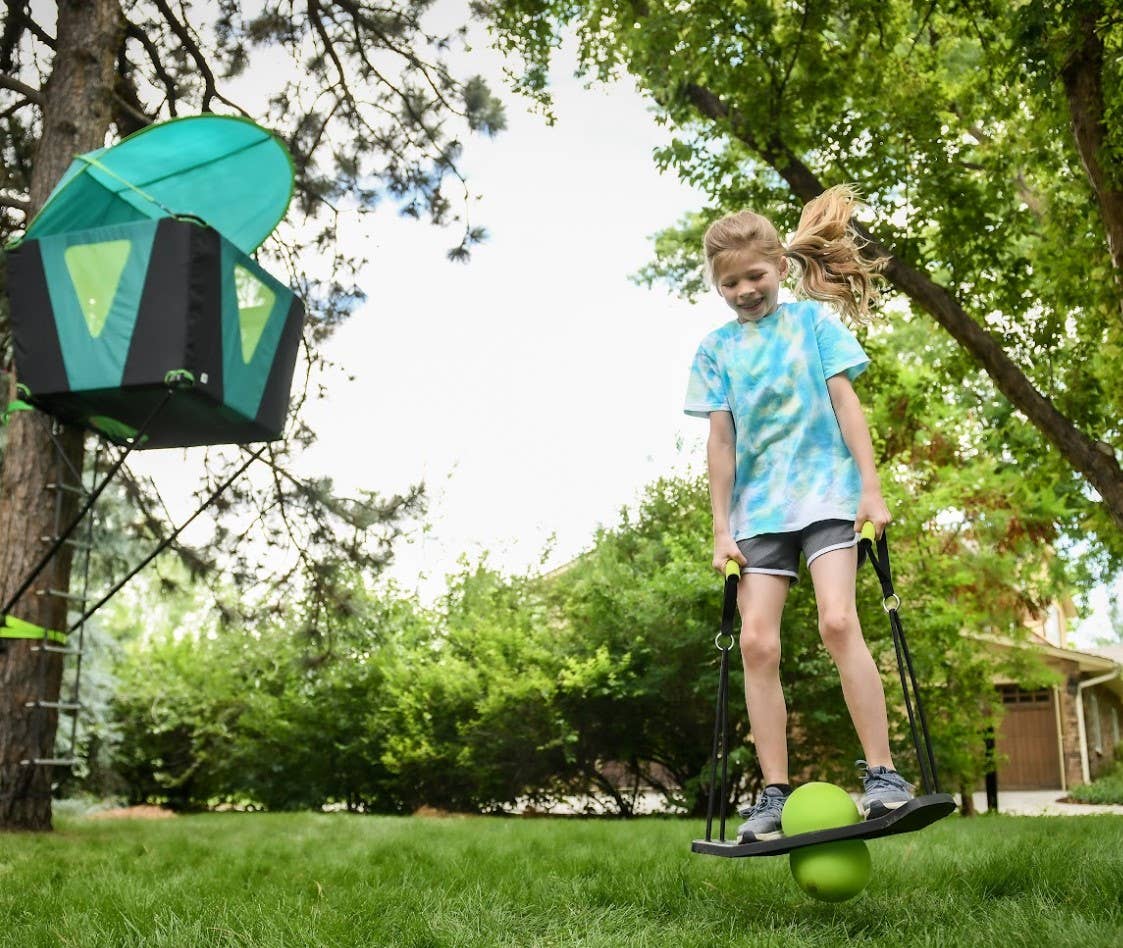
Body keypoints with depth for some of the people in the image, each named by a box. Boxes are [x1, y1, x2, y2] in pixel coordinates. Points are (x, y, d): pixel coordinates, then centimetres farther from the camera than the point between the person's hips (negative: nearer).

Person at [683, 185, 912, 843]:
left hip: (826, 493, -3)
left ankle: (883, 772, -10)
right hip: (758, 510, 3)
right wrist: (722, 529, 3)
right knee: (757, 642, -6)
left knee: (838, 620, -20)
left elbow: (845, 401, 1)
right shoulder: (716, 348, 9)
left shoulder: (814, 319, 4)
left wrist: (871, 489, -6)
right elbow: (720, 440, 6)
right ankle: (774, 795, 0)